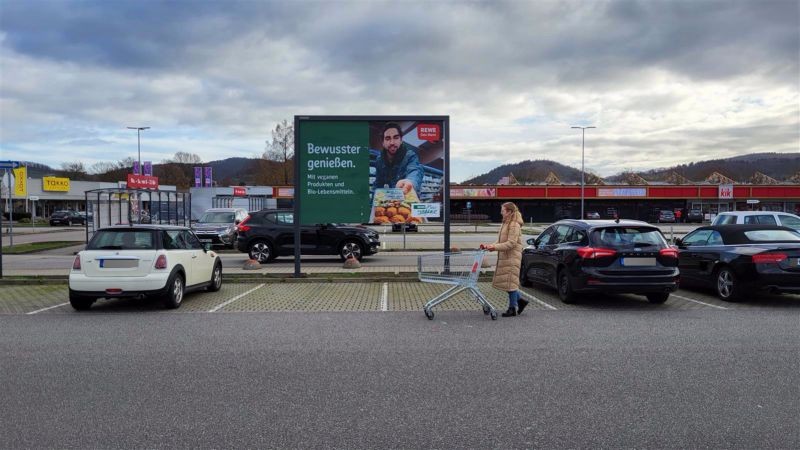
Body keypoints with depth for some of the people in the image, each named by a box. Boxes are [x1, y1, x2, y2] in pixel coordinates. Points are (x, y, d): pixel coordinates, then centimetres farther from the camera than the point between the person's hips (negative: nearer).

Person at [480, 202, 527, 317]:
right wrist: (489, 246, 1)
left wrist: (495, 247, -23)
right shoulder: (505, 224, 16)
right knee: (505, 281, 11)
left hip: (512, 257, -9)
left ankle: (512, 308, 5)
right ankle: (519, 300, 24)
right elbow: (500, 241, 16)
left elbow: (511, 243, -20)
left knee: (510, 281, -4)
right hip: (504, 257, 9)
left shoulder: (514, 225, -13)